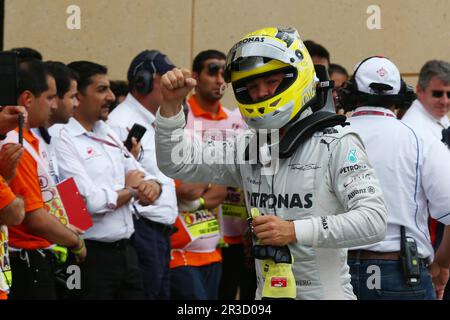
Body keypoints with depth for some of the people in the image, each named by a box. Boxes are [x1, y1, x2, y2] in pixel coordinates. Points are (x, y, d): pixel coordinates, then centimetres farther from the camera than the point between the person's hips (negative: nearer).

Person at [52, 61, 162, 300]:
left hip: (125, 251, 8)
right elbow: (90, 203, -19)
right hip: (90, 256, -8)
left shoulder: (109, 135, 15)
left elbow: (143, 177, 18)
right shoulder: (62, 140, -12)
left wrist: (152, 187, -7)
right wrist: (130, 190, -2)